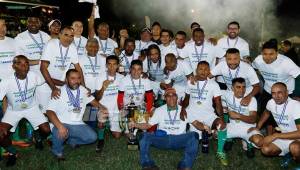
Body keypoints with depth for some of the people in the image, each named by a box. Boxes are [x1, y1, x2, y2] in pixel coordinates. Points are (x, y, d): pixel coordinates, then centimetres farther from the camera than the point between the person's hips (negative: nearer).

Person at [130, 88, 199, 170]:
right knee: (145, 136, -23)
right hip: (162, 139, 1)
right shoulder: (159, 110, 12)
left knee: (193, 136, -28)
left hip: (179, 140, 0)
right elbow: (148, 125, 10)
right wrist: (135, 124, -5)